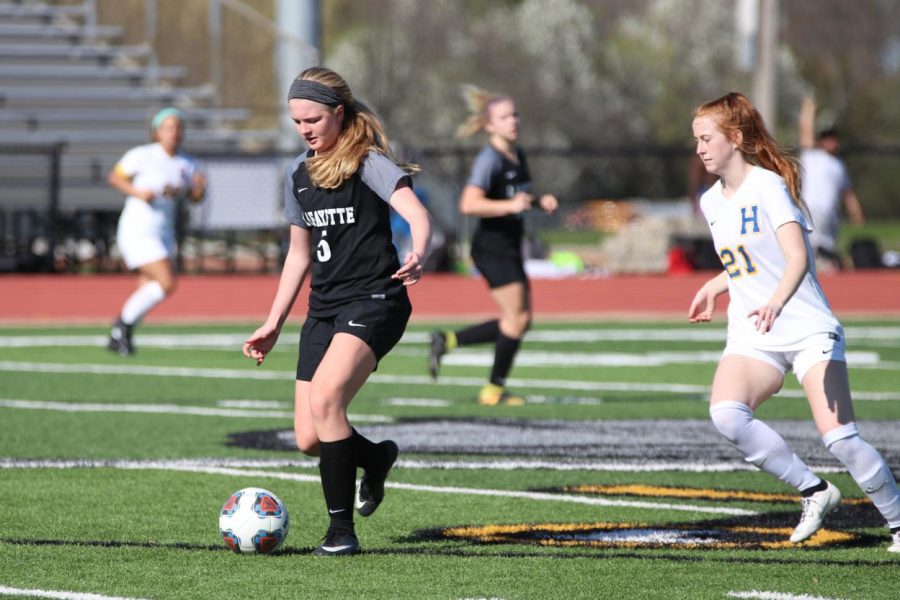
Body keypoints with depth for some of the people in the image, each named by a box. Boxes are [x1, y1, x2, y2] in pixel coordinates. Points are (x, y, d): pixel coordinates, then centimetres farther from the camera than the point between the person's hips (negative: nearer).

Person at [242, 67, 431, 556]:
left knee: (324, 397, -28)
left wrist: (417, 255, -47)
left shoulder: (368, 164, -8)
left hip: (373, 301, -7)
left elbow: (416, 213, -25)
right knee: (308, 439, -1)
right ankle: (375, 457, 34)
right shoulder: (298, 174, 13)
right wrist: (273, 324, 21)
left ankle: (342, 530, -20)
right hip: (324, 309, 7)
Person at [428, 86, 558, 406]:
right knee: (516, 318, -9)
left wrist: (541, 201, 9)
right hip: (493, 248, -9)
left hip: (510, 249, 9)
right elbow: (469, 204, -26)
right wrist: (510, 205, -35)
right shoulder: (490, 160, -15)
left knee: (520, 322, 8)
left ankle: (447, 341, 16)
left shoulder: (518, 156, 12)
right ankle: (494, 390, 2)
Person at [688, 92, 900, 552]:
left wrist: (776, 302, -45)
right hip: (752, 337, 6)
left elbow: (797, 257, -28)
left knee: (839, 437, -16)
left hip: (808, 329, -6)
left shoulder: (768, 186, -12)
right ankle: (813, 490, -8)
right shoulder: (711, 202, 11)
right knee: (726, 414, -24)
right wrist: (714, 287, 23)